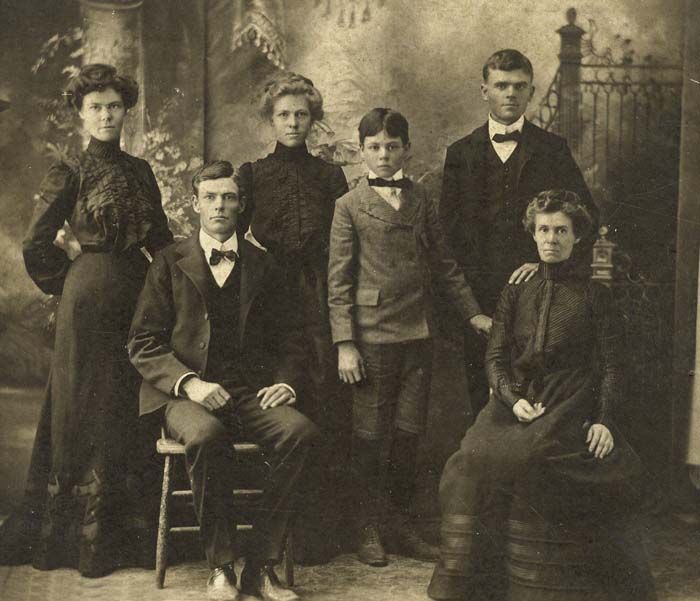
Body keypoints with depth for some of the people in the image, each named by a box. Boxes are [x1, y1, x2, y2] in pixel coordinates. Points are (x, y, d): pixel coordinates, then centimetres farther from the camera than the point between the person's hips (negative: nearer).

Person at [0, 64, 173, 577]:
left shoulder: (140, 171, 12)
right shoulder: (69, 173, -3)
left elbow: (161, 238, 16)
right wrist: (71, 282, 3)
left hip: (139, 294, 5)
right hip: (91, 299, -5)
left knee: (133, 406, 7)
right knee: (88, 409, 1)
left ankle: (132, 523, 19)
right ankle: (84, 534, 11)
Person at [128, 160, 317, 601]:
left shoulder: (262, 266, 16)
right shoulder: (170, 264, 9)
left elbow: (290, 338, 18)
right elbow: (143, 344, 3)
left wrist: (287, 382, -2)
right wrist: (188, 383, -14)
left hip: (251, 393, 2)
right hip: (187, 395, -2)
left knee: (300, 430, -29)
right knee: (206, 435, -36)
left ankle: (262, 566, -19)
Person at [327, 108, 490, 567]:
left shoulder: (421, 201, 11)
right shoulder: (350, 206, 0)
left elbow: (444, 264, 17)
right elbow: (338, 280, -3)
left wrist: (473, 312, 11)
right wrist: (344, 344, -9)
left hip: (418, 334, 4)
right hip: (372, 335, -3)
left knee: (409, 434, 8)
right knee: (370, 435, 3)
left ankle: (401, 522, 22)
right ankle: (369, 529, 16)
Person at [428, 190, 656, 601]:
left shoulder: (595, 294, 9)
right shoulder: (516, 291, 16)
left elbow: (613, 366, 5)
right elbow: (496, 356, 10)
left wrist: (604, 420, -8)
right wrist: (513, 399, -8)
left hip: (569, 408, -2)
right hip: (516, 403, 3)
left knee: (525, 457, -25)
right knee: (470, 461, -17)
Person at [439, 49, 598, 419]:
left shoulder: (553, 149, 9)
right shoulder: (461, 154, 11)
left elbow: (587, 217, 7)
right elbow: (448, 227, 7)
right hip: (480, 298, 1)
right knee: (482, 398, 2)